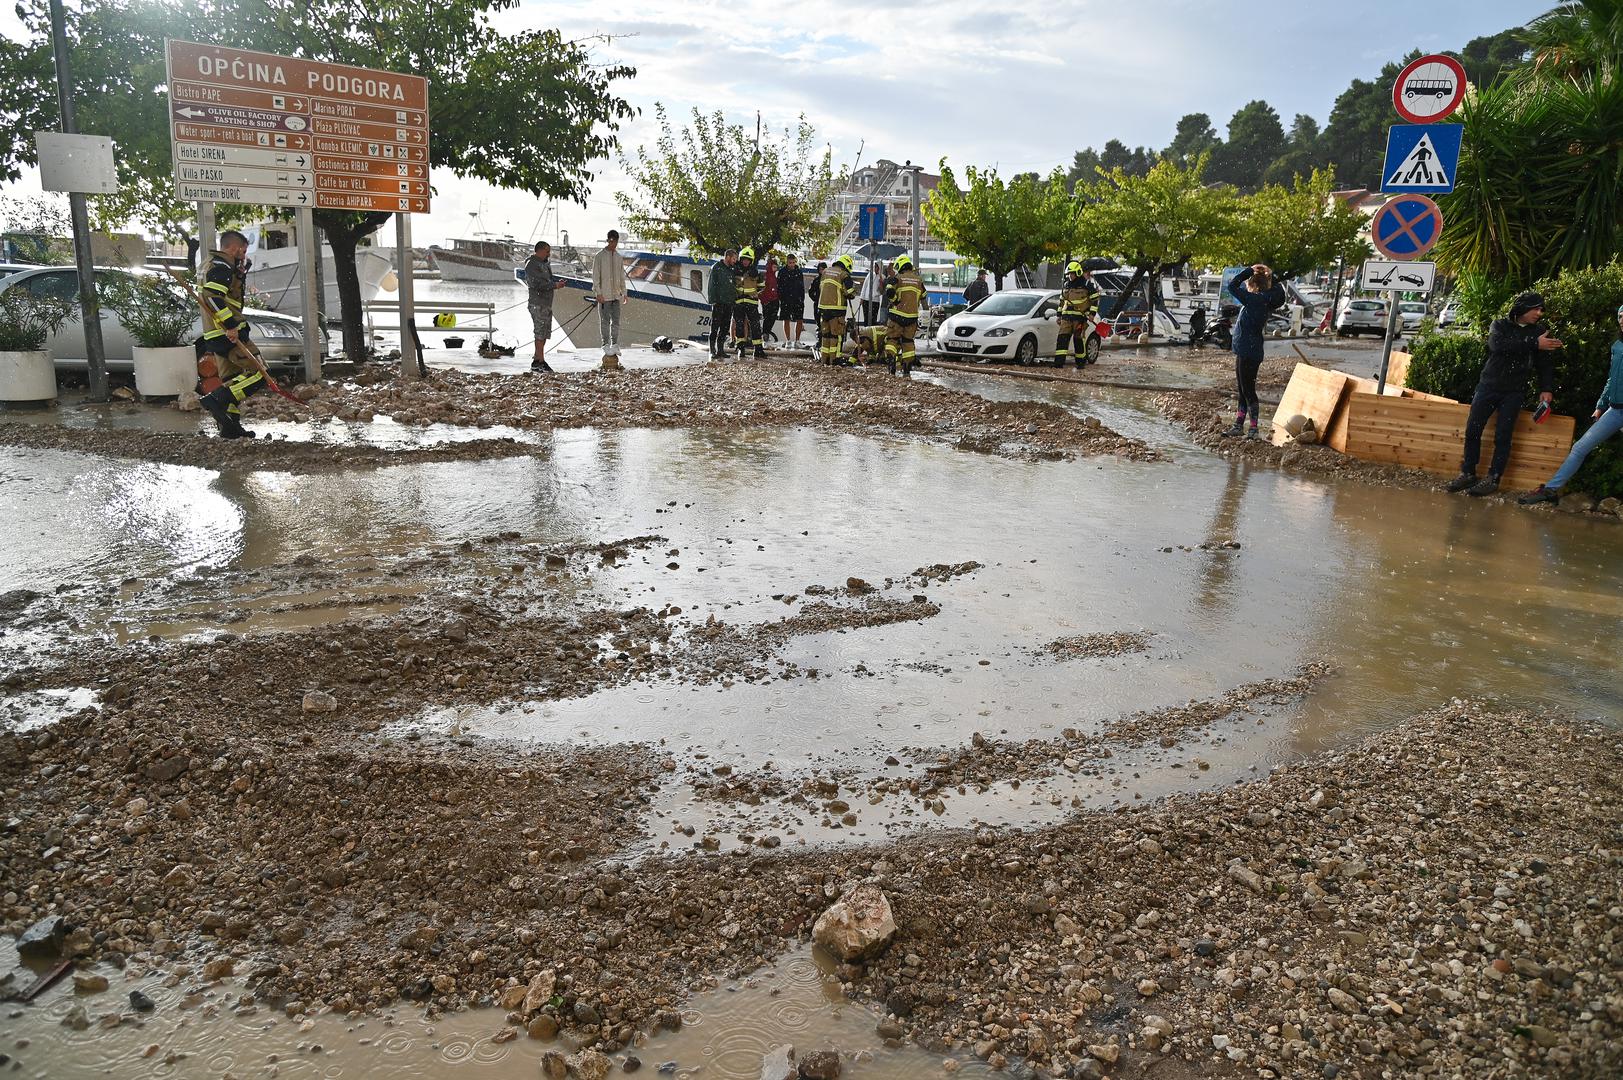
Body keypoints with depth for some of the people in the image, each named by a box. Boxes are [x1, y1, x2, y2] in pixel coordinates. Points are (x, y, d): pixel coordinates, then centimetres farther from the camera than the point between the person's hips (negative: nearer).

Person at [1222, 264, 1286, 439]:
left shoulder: (1256, 299, -19)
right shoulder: (1264, 299, 6)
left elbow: (1232, 287, -19)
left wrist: (1248, 271, -9)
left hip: (1249, 353, -9)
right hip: (1245, 351, 9)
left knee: (1248, 390, -4)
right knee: (1243, 390, 15)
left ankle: (1253, 428, 1)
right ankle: (1239, 426, 22)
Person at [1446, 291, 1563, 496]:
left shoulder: (1539, 332, 7)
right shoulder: (1499, 325, 3)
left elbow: (1546, 363, 5)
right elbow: (1497, 345, -18)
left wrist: (1546, 389, -8)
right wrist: (1533, 344, -20)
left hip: (1513, 393, 0)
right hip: (1488, 386, 0)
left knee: (1503, 436, -4)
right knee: (1472, 431, -3)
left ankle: (1493, 479, 1)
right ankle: (1468, 473, 8)